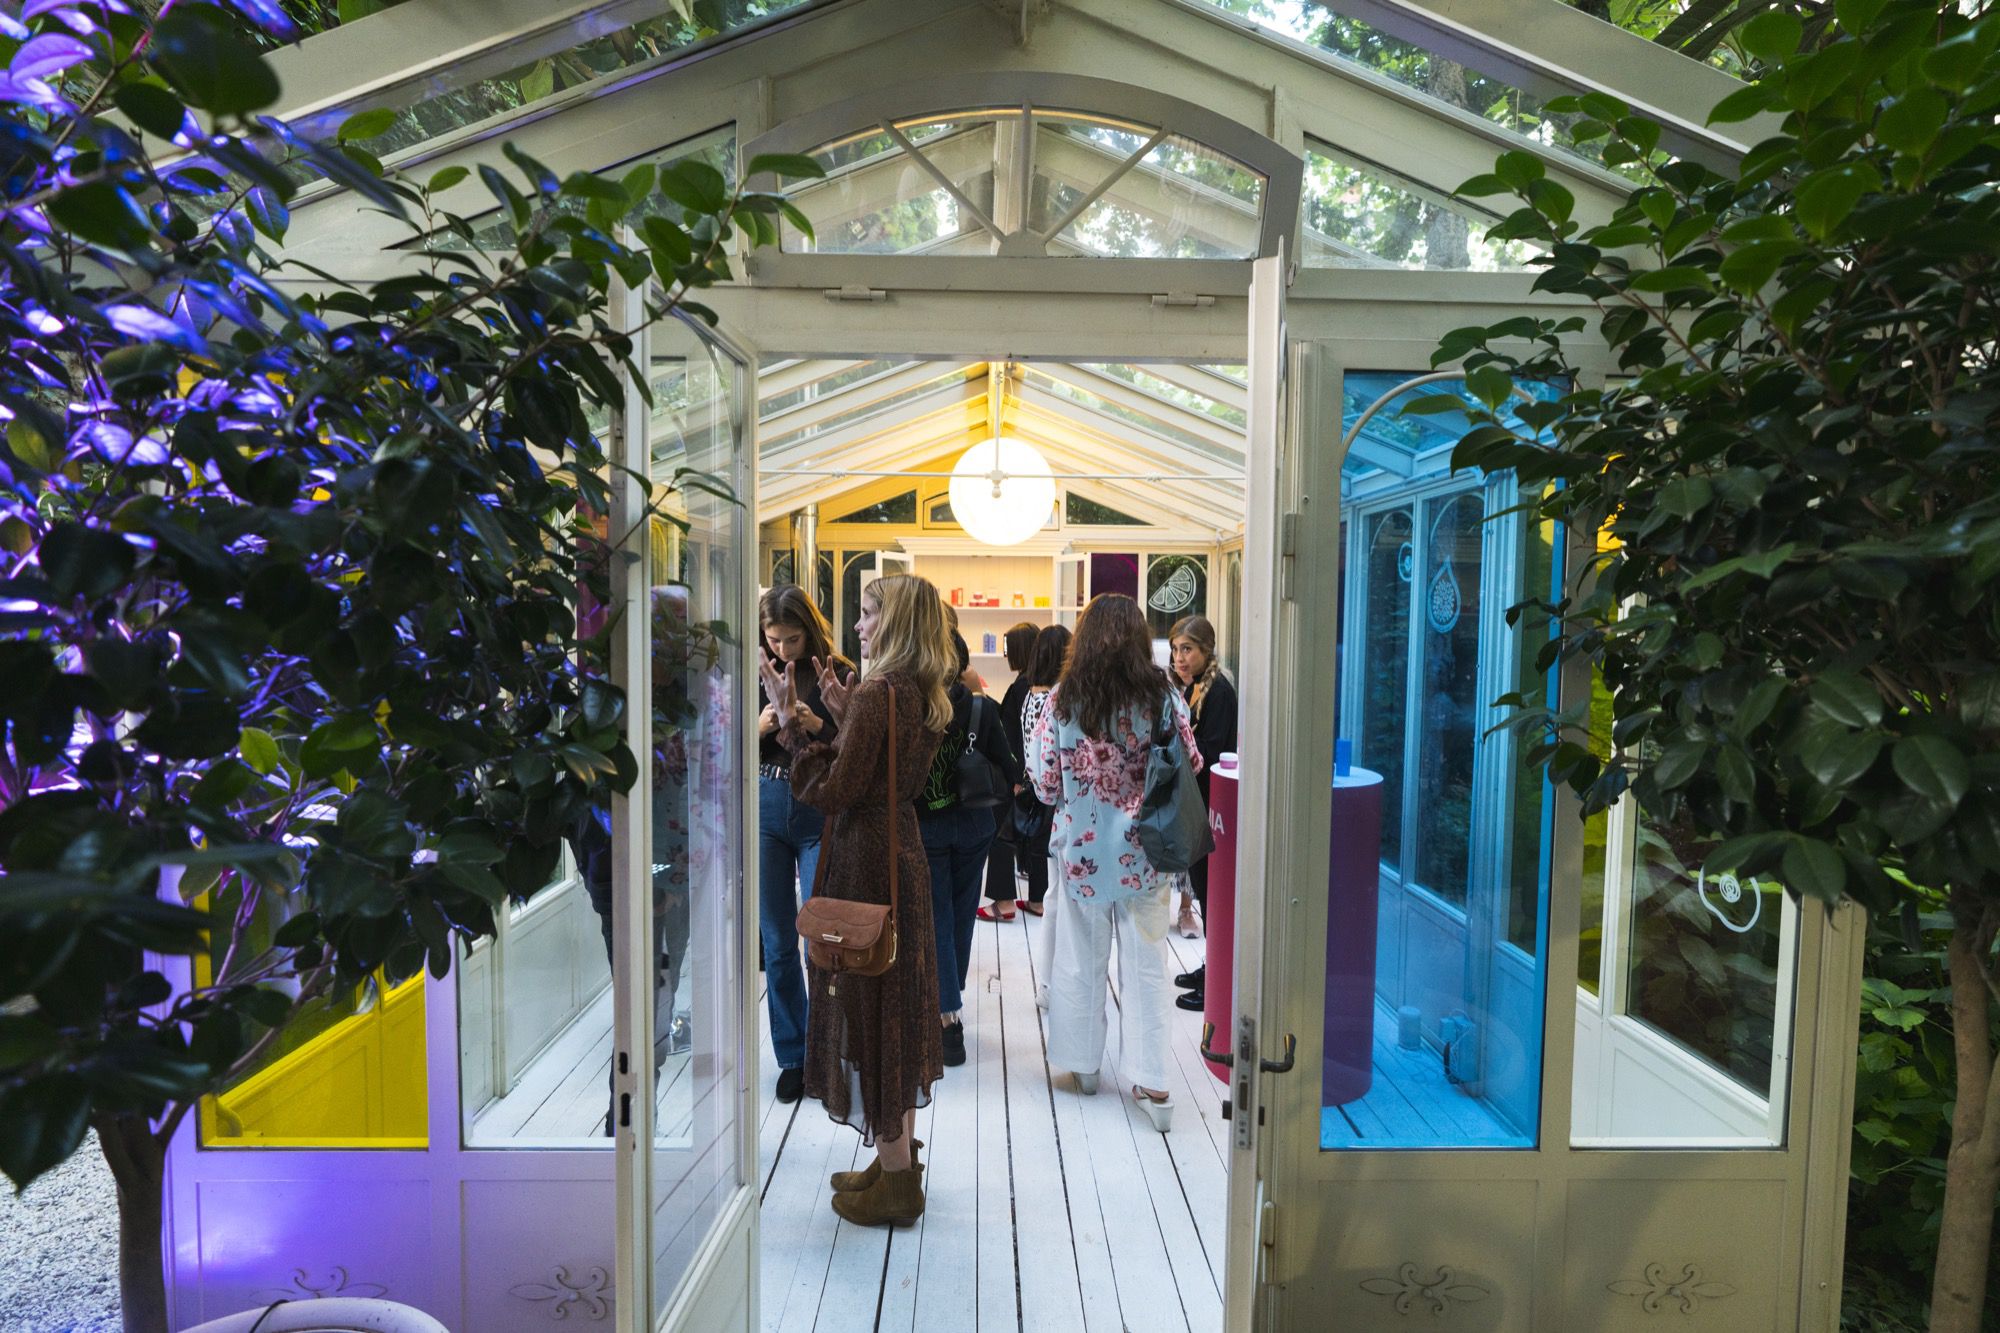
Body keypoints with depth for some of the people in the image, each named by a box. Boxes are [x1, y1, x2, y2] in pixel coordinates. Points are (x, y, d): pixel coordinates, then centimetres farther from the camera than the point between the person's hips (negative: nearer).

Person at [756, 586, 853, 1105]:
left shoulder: (840, 674, -3)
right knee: (777, 941, 10)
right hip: (765, 808, 4)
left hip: (821, 814, -3)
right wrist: (760, 726, -11)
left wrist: (816, 724, -22)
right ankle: (793, 1056, 25)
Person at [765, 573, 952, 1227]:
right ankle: (899, 1160, 33)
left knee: (868, 1007, 3)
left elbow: (833, 794, -20)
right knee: (898, 1008, 18)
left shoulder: (879, 693, -20)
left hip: (867, 865, -9)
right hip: (903, 857, 9)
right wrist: (844, 715, 11)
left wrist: (791, 721, -15)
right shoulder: (922, 696, 8)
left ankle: (895, 1182, 17)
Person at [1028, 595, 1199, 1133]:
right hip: (1144, 852, 0)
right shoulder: (1163, 696, -9)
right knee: (1145, 966, 11)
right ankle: (1151, 1083, 15)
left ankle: (1083, 1063, 30)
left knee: (1082, 959, 16)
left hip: (1082, 848, 0)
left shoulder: (1063, 699, -9)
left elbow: (1044, 781, -6)